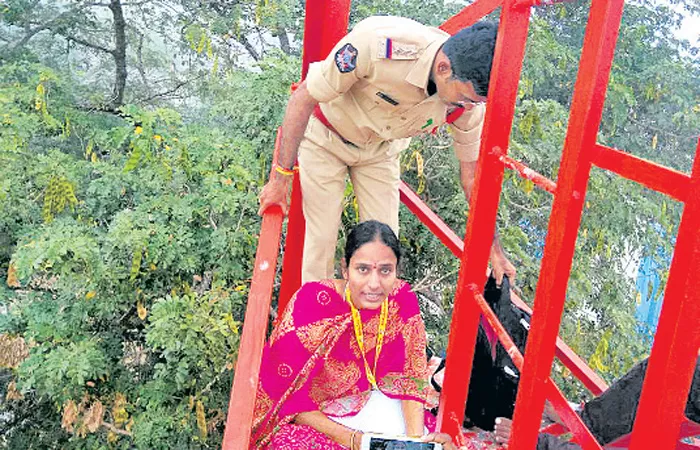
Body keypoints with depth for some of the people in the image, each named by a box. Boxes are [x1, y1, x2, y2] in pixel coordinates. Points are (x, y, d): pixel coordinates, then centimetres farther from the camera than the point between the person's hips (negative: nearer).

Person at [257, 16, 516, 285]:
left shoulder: (470, 98, -24)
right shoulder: (375, 44, -41)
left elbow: (473, 175, -9)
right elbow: (304, 98, -26)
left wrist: (494, 249, -5)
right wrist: (281, 177, -22)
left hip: (381, 150, 4)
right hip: (327, 137, -3)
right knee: (322, 237, -3)